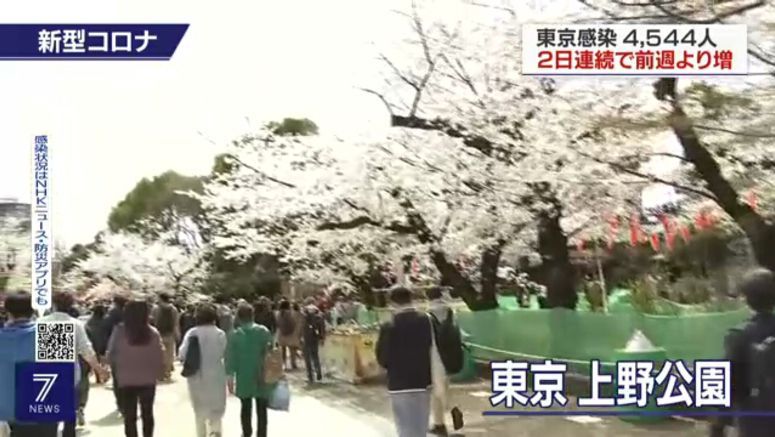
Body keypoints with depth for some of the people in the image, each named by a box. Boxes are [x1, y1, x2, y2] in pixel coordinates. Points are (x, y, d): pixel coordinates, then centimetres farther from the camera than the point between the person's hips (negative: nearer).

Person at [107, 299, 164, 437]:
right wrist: (157, 373, 9)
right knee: (147, 413, 19)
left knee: (129, 416, 8)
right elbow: (160, 356, -6)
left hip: (126, 380, -1)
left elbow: (111, 354, -6)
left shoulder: (120, 331, -12)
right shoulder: (153, 332, -9)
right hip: (148, 380, 1)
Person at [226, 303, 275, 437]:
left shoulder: (234, 334, -6)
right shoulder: (264, 331, -6)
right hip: (262, 376, 0)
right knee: (261, 409, 7)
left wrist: (230, 376, 1)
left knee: (246, 407, 16)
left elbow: (230, 357, -6)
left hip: (244, 378, 0)